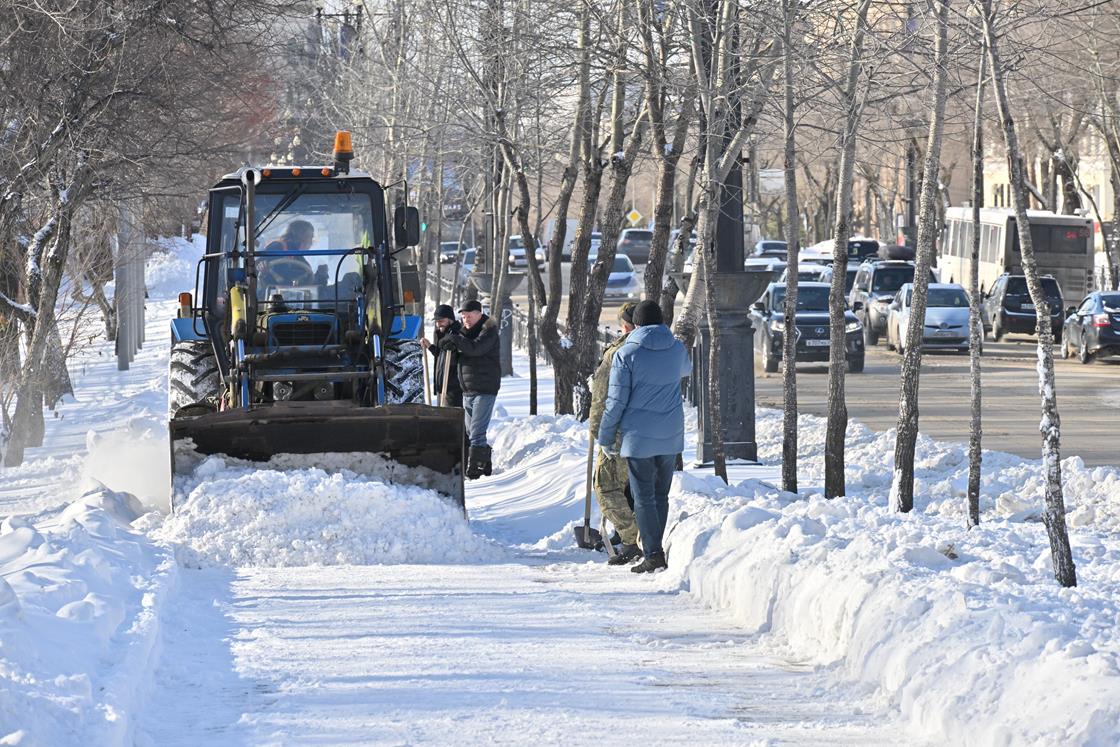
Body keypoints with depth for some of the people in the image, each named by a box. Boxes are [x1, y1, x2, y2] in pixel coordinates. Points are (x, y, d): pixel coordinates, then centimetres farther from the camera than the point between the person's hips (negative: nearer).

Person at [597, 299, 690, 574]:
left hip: (639, 437, -4)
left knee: (644, 497, 0)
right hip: (671, 437, 4)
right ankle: (657, 549, 20)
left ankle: (653, 554, -6)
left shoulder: (626, 354, -10)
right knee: (661, 495, 15)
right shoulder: (677, 349, 3)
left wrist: (606, 436, 1)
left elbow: (616, 400, -9)